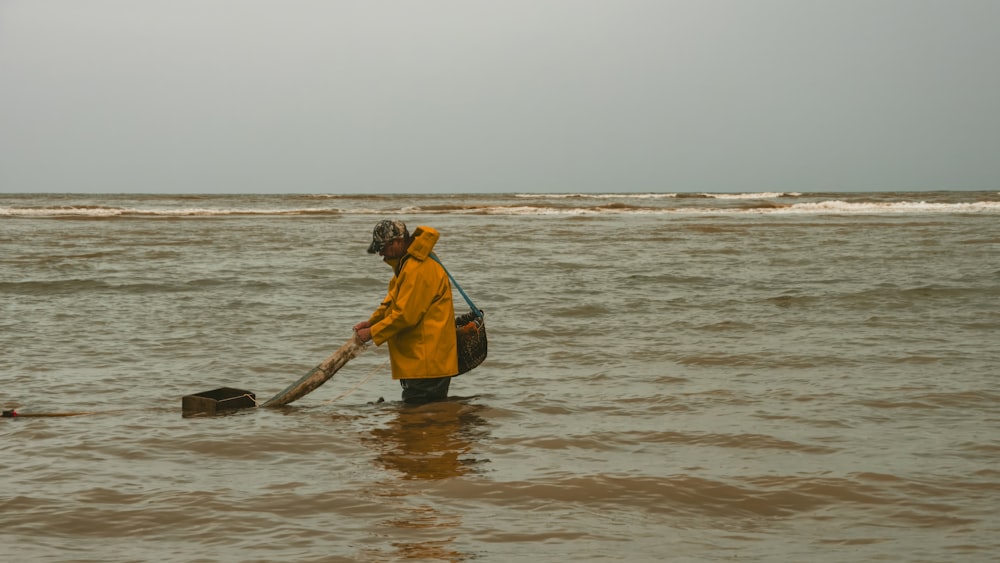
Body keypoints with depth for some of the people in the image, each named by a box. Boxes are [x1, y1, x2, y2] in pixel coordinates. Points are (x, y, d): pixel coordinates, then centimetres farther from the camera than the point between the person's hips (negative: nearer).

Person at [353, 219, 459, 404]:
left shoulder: (418, 269, -20)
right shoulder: (407, 264, 15)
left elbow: (405, 314, -23)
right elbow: (392, 301, 23)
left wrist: (373, 333, -13)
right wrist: (371, 322, 8)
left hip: (427, 360, -11)